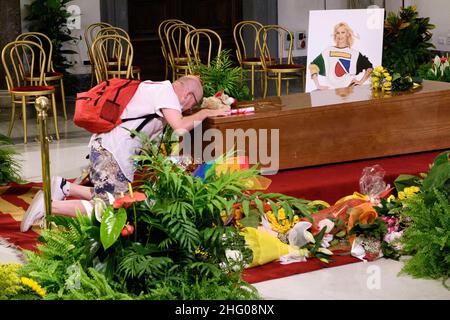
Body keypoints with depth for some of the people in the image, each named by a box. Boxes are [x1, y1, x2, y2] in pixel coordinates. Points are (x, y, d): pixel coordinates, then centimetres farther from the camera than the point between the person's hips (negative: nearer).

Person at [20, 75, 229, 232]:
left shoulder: (154, 87, 19)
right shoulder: (166, 92, -10)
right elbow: (180, 127, -21)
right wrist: (204, 113, -6)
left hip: (104, 147, 10)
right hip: (111, 153, -10)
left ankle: (64, 187, 12)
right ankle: (49, 206, -10)